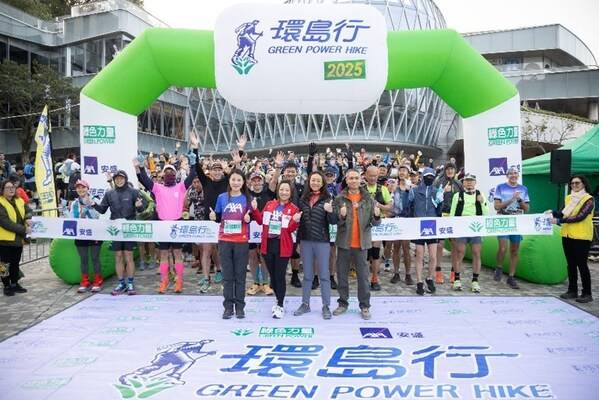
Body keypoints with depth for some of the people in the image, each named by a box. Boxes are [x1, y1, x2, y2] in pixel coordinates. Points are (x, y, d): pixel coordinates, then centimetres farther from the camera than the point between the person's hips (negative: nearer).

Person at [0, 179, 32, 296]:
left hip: (18, 238, 6)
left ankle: (15, 284, 28)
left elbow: (28, 210, 9)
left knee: (15, 263, 16)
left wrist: (28, 218, -16)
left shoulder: (19, 201, 8)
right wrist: (23, 229, -24)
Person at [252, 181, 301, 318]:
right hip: (268, 244, 4)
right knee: (272, 275, 13)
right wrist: (255, 209, -4)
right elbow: (261, 220, 9)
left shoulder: (293, 209, -3)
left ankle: (280, 306, 13)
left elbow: (291, 229, -7)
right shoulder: (269, 204, 8)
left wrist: (295, 221, -26)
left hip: (282, 246, -4)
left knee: (280, 276, 0)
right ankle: (279, 300, 32)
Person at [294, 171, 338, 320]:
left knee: (324, 274, 4)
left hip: (322, 241, -4)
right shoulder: (303, 199, 7)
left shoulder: (327, 199, -5)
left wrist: (330, 211, -29)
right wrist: (298, 237, 4)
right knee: (307, 275, 14)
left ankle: (326, 306, 14)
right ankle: (305, 304, 24)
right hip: (306, 241, 4)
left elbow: (333, 222, -10)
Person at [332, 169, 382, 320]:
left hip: (362, 243, 0)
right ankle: (343, 303, 24)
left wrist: (377, 216, -22)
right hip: (344, 242, 1)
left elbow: (375, 222, 0)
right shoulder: (339, 199, 0)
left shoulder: (368, 199, 1)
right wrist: (341, 216, -24)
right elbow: (334, 221, -3)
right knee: (342, 274, 10)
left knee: (363, 276, 6)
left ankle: (365, 306, 17)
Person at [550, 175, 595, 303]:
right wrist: (554, 213, -12)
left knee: (581, 264, -3)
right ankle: (572, 290, 19)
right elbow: (563, 214, 9)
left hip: (581, 236, -6)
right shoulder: (568, 198, 11)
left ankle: (587, 293, 7)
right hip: (567, 235, 6)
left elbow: (580, 217, -18)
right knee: (571, 264, 11)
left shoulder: (589, 199, -7)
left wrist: (559, 221, -24)